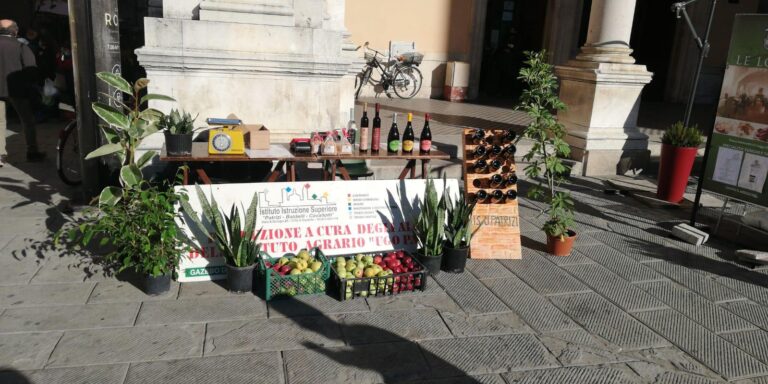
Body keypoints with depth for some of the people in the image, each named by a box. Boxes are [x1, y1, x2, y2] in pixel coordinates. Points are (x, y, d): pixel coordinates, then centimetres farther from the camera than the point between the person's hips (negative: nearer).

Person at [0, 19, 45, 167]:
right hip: (16, 88, -2)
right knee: (28, 121, 12)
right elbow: (30, 69, -13)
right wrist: (30, 85, -2)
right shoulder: (21, 47, -4)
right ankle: (32, 152, 16)